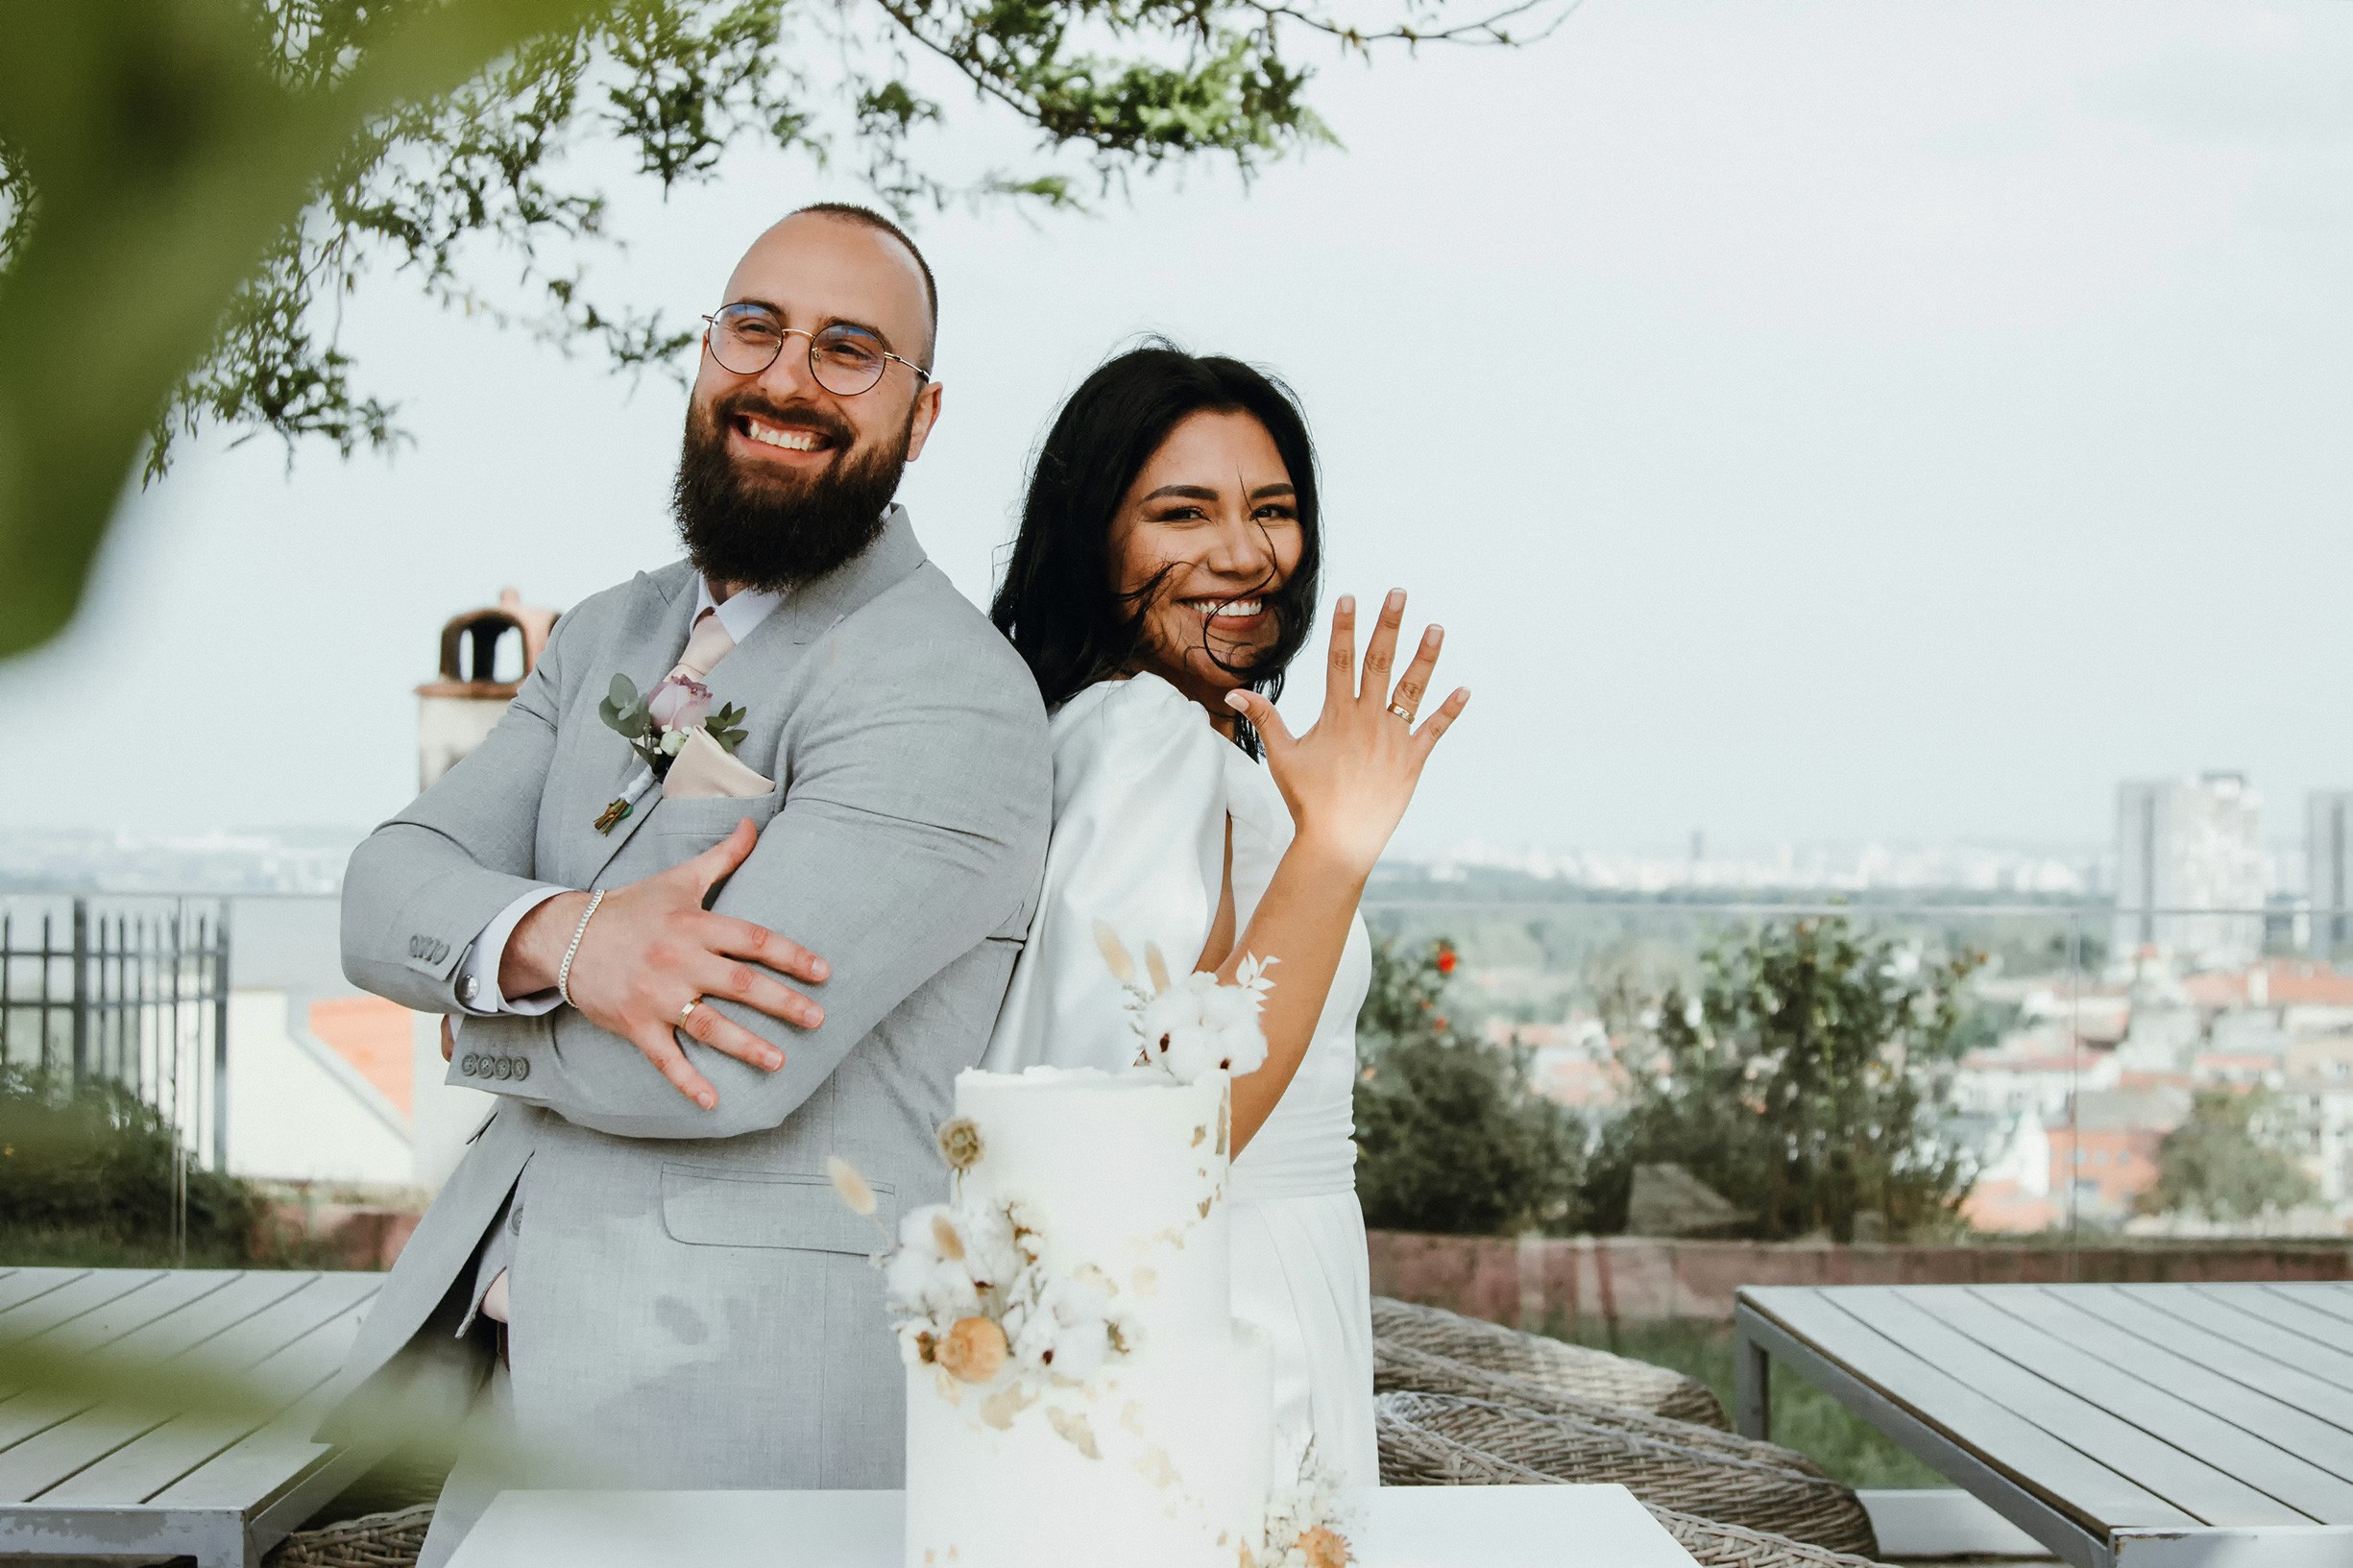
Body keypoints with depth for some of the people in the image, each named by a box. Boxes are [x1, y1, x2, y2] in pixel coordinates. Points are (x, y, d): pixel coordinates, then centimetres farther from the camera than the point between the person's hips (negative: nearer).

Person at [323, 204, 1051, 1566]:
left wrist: (489, 1026, -4)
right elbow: (389, 893, 1)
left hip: (740, 1408, -7)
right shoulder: (612, 638, 12)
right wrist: (555, 939, -22)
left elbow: (725, 1065, -24)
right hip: (519, 1359, 7)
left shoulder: (951, 696, -16)